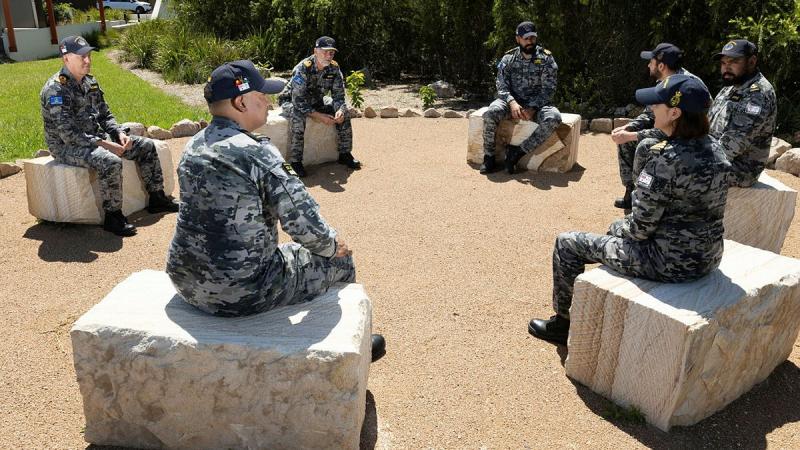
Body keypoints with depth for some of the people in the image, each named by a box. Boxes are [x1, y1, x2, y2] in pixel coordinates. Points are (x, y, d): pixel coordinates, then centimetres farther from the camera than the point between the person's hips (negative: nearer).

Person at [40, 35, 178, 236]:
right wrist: (104, 144, -28)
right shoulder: (56, 89, -19)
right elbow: (68, 134, -25)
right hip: (67, 147, -9)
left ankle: (157, 198, 10)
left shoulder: (90, 82, 7)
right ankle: (112, 217, -22)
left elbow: (105, 115, 14)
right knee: (110, 162, -37)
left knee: (146, 146, 3)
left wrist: (120, 134, -5)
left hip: (97, 138, 9)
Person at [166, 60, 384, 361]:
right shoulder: (258, 153, -21)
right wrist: (333, 244, 0)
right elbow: (306, 226, -22)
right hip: (240, 294, -8)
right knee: (339, 261, 10)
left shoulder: (193, 147, 4)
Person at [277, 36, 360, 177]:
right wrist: (318, 116, -38)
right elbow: (298, 101, -32)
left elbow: (338, 95, -8)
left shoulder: (334, 68, -11)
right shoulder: (302, 68, -29)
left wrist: (340, 110, -30)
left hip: (316, 101, 6)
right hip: (291, 101, -6)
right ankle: (295, 161, -30)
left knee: (344, 111, -12)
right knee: (298, 116, -38)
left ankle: (345, 154, -2)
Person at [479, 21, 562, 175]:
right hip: (511, 101, 1)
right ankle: (489, 157, -16)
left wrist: (532, 108, -22)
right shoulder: (508, 58, 3)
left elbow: (548, 90, -6)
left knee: (553, 118, -33)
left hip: (536, 103, 0)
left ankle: (518, 151, -24)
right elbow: (501, 85, -5)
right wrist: (512, 102, -26)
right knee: (490, 114, -32)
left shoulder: (546, 59, -1)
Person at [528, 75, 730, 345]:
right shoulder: (713, 149, 0)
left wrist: (618, 228, 1)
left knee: (567, 243, 6)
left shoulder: (666, 159, -26)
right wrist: (622, 226, 12)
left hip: (670, 263, -9)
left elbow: (641, 227, -21)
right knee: (618, 228, 34)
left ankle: (563, 324, 24)